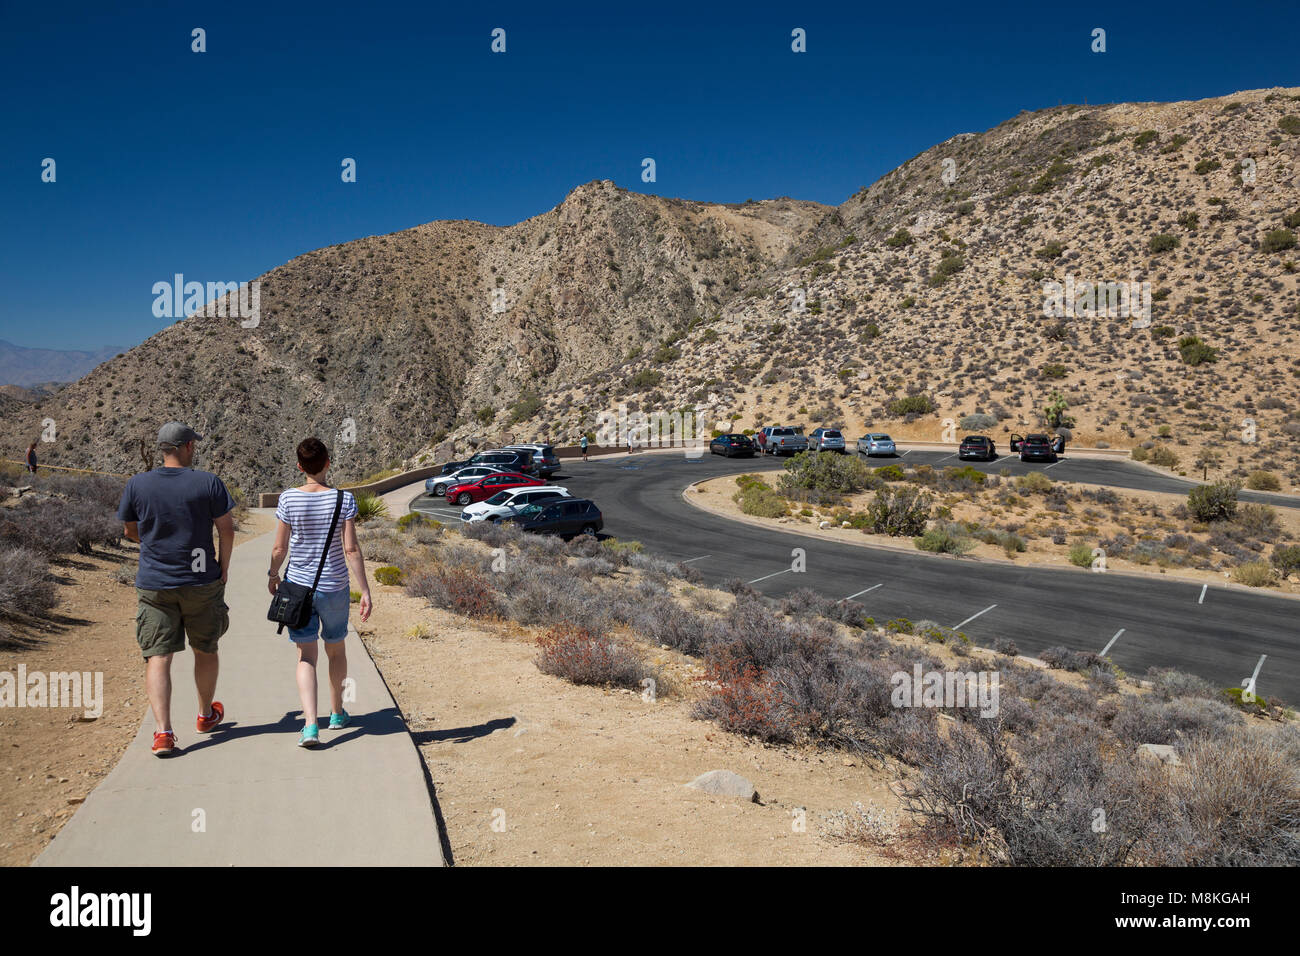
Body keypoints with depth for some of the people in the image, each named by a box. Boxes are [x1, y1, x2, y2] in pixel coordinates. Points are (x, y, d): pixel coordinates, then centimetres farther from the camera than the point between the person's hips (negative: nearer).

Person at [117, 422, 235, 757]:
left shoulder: (137, 485, -3)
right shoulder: (208, 483, -8)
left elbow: (129, 531, 10)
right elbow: (227, 530, -5)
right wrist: (224, 566, 10)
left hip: (154, 584, 1)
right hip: (201, 582, 0)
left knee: (157, 657, 1)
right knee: (205, 650, 18)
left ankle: (163, 731, -12)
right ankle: (206, 715, 34)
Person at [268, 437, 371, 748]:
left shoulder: (288, 500, -8)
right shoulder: (343, 500, -11)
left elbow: (279, 548, -3)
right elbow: (351, 550, -13)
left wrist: (273, 575, 17)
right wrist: (365, 591, -8)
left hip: (298, 586, 0)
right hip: (335, 588, 0)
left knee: (306, 656, 3)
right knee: (336, 650, 20)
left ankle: (310, 725, -11)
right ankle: (337, 713, 36)